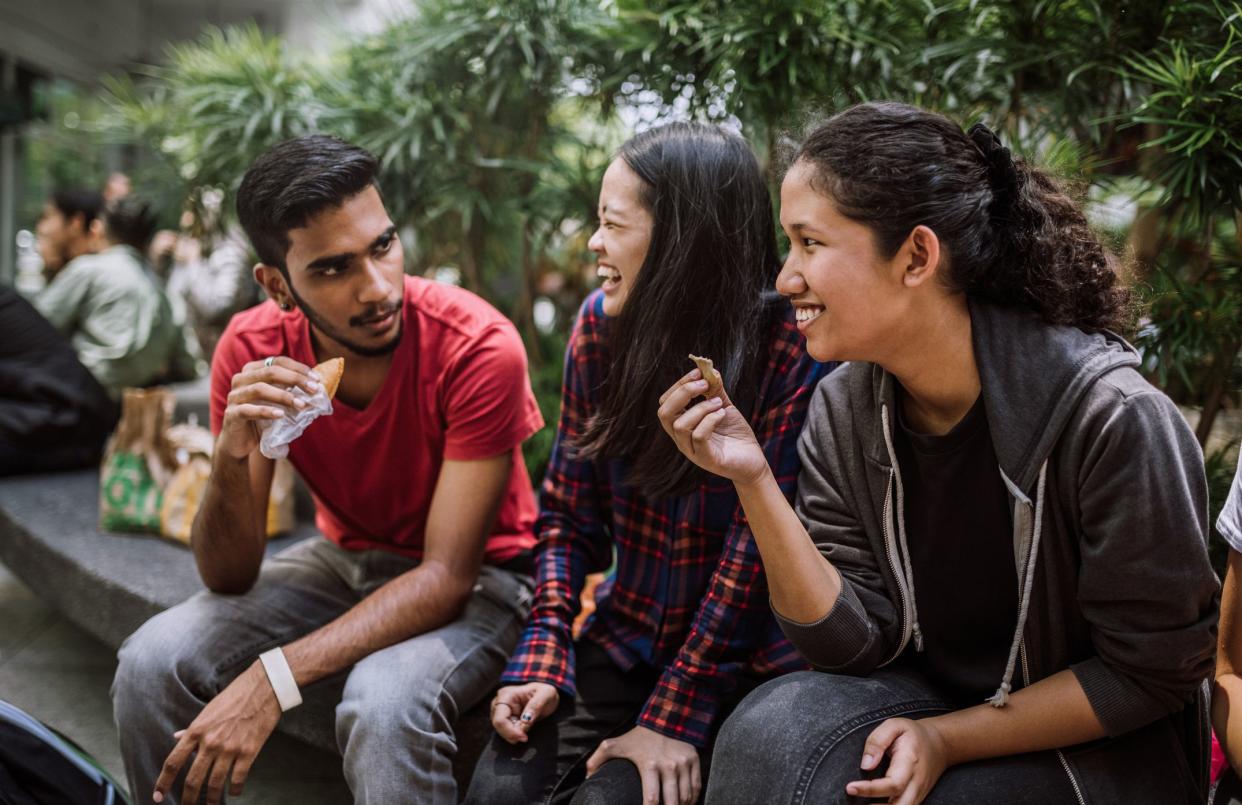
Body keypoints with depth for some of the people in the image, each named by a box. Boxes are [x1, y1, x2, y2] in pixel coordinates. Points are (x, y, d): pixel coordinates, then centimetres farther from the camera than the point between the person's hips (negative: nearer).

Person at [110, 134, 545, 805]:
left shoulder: (479, 347, -27)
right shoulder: (254, 351, -14)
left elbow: (446, 575, -25)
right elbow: (229, 578, -11)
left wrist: (273, 678, -35)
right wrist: (232, 458, -33)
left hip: (476, 577, -4)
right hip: (343, 557, 4)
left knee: (385, 702, -35)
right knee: (151, 663, -17)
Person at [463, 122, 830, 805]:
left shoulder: (790, 347, -18)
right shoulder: (601, 325, -1)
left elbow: (756, 545, -18)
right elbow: (568, 512, 3)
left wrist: (674, 717, -19)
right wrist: (541, 660, -9)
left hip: (744, 664, -4)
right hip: (628, 642, 4)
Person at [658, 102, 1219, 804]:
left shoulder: (1112, 418, -23)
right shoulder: (842, 412, -7)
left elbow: (1155, 670, -14)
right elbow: (858, 641, -8)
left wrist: (947, 739, -17)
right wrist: (754, 481, -20)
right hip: (926, 702, 5)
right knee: (772, 729, -22)